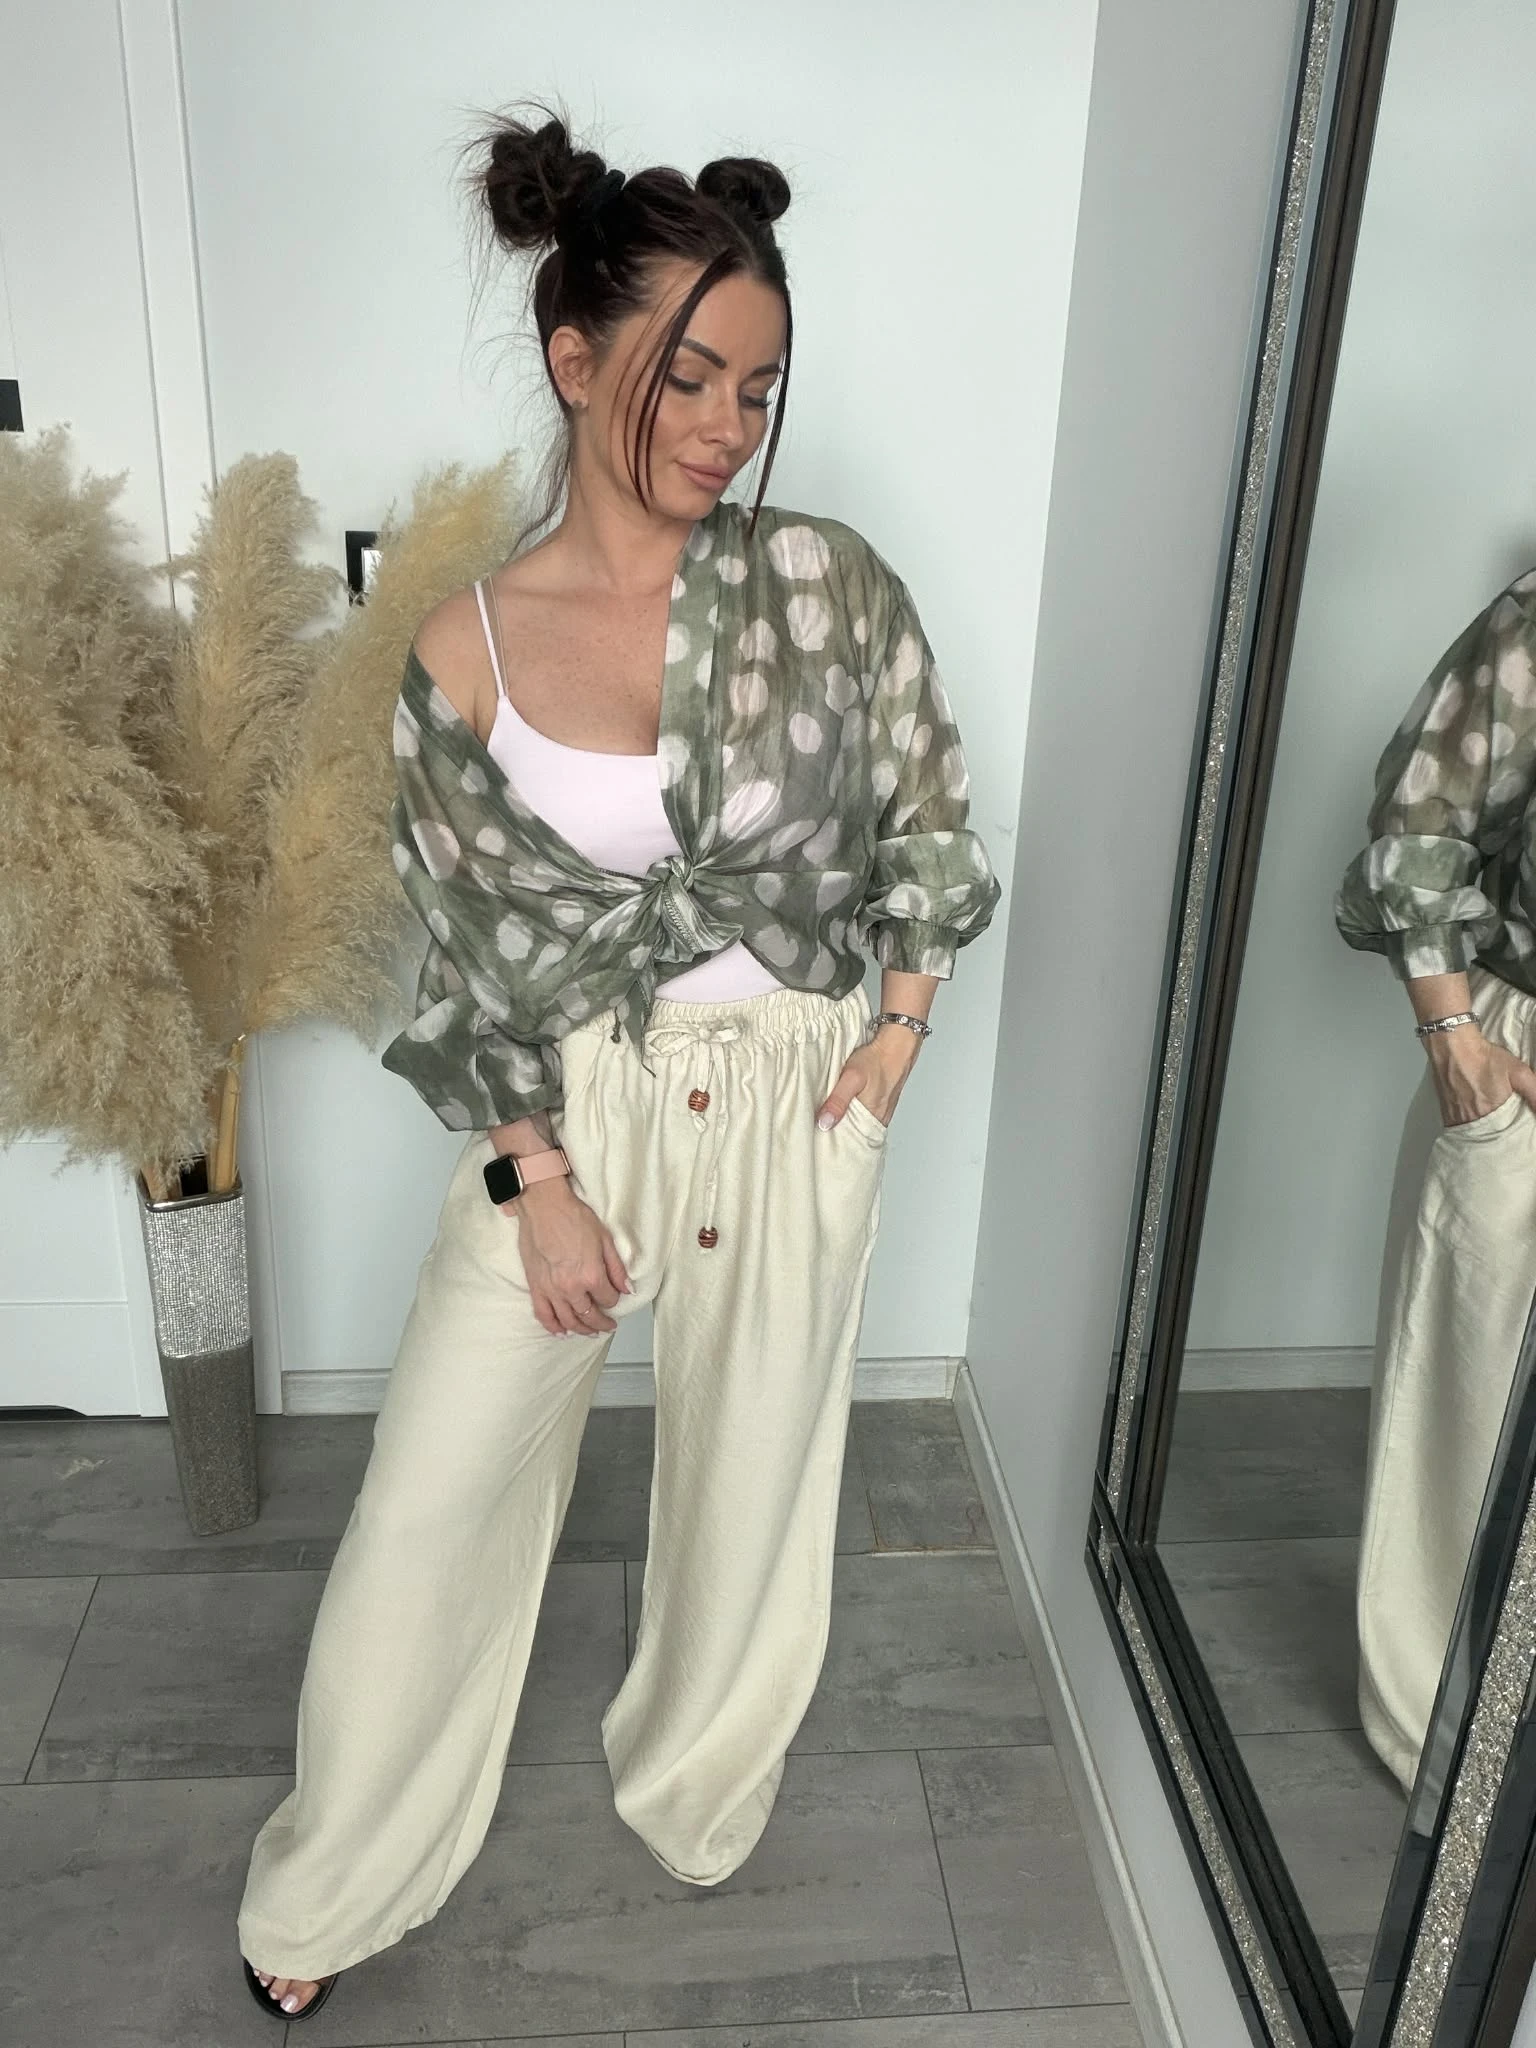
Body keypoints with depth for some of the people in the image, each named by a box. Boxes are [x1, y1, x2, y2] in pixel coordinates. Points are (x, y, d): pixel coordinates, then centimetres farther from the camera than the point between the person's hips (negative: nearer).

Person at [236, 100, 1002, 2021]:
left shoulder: (827, 583, -8)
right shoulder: (466, 646, -8)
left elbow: (930, 812, 4)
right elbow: (474, 947, -5)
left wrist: (899, 1029, -2)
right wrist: (538, 1182, -9)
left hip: (793, 1105, 1)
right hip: (571, 1100, 0)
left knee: (749, 1482, 17)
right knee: (431, 1503, 7)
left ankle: (697, 1788, 47)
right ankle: (329, 1882, 34)